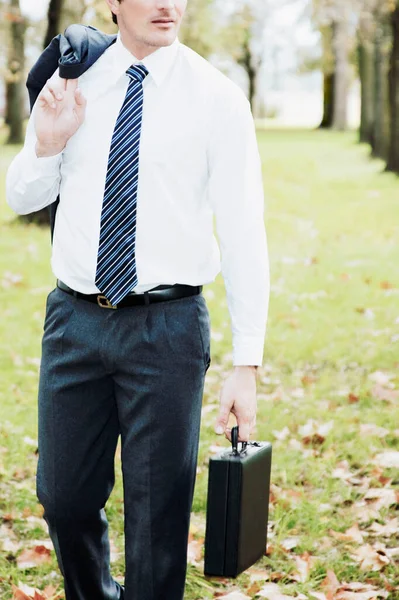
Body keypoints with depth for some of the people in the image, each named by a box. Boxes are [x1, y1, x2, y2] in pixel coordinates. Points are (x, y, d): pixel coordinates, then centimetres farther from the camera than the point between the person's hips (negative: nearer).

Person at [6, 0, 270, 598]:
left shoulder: (217, 97, -5)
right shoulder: (73, 80, 5)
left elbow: (243, 231, -7)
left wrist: (247, 362, -13)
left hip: (168, 325, -3)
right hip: (75, 320, 3)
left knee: (159, 511, 4)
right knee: (65, 497, 14)